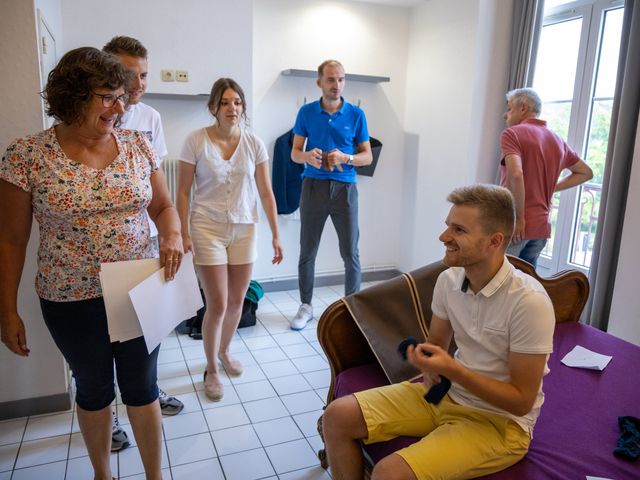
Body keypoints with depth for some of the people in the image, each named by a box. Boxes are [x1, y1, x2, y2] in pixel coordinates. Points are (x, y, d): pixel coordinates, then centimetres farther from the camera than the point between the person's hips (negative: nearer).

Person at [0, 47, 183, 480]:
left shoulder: (138, 145, -2)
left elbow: (164, 206, 7)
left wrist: (173, 236, -15)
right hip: (73, 301, -1)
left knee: (142, 387, 13)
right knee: (94, 388, 20)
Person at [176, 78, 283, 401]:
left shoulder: (254, 144, 1)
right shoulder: (196, 141, -6)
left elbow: (266, 193, 3)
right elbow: (183, 192, -3)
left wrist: (276, 235, 1)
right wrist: (184, 234, -9)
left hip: (244, 230, 3)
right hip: (208, 229, -3)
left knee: (237, 301, 12)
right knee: (218, 305, -3)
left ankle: (224, 351, 40)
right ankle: (211, 369, 20)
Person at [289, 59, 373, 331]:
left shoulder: (356, 114, 3)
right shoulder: (306, 112, 5)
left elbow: (367, 156, 5)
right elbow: (294, 153, 7)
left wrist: (346, 158, -15)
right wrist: (307, 156, -16)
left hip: (345, 188, 0)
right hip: (313, 186, 1)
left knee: (350, 253, 2)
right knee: (307, 252, 6)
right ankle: (306, 306, 22)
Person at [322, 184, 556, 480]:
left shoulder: (529, 302, -24)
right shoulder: (448, 280, -5)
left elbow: (522, 401, -18)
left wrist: (451, 369, -28)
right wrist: (431, 369, -12)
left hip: (499, 420, -6)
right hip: (445, 393, 6)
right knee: (338, 416, -4)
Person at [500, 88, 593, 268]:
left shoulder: (512, 134, -7)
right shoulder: (557, 141, 14)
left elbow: (515, 174, -24)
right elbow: (586, 172, 27)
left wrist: (519, 218, -16)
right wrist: (552, 187, 18)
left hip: (513, 225, -7)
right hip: (541, 226, 7)